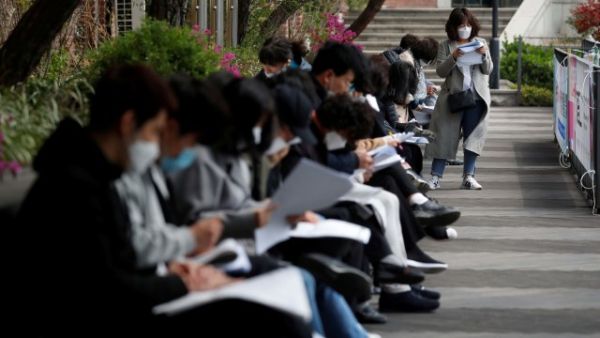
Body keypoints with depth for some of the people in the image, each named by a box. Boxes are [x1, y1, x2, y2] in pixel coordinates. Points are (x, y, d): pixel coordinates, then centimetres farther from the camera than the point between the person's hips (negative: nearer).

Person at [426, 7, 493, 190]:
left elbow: (488, 70, 6)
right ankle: (435, 177, -1)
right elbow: (441, 71, -3)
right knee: (445, 136, -3)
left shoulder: (480, 43, 11)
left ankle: (468, 177, 4)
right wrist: (453, 57, -19)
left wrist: (484, 55, -13)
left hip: (476, 96, 2)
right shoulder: (446, 46, 5)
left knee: (473, 136, -1)